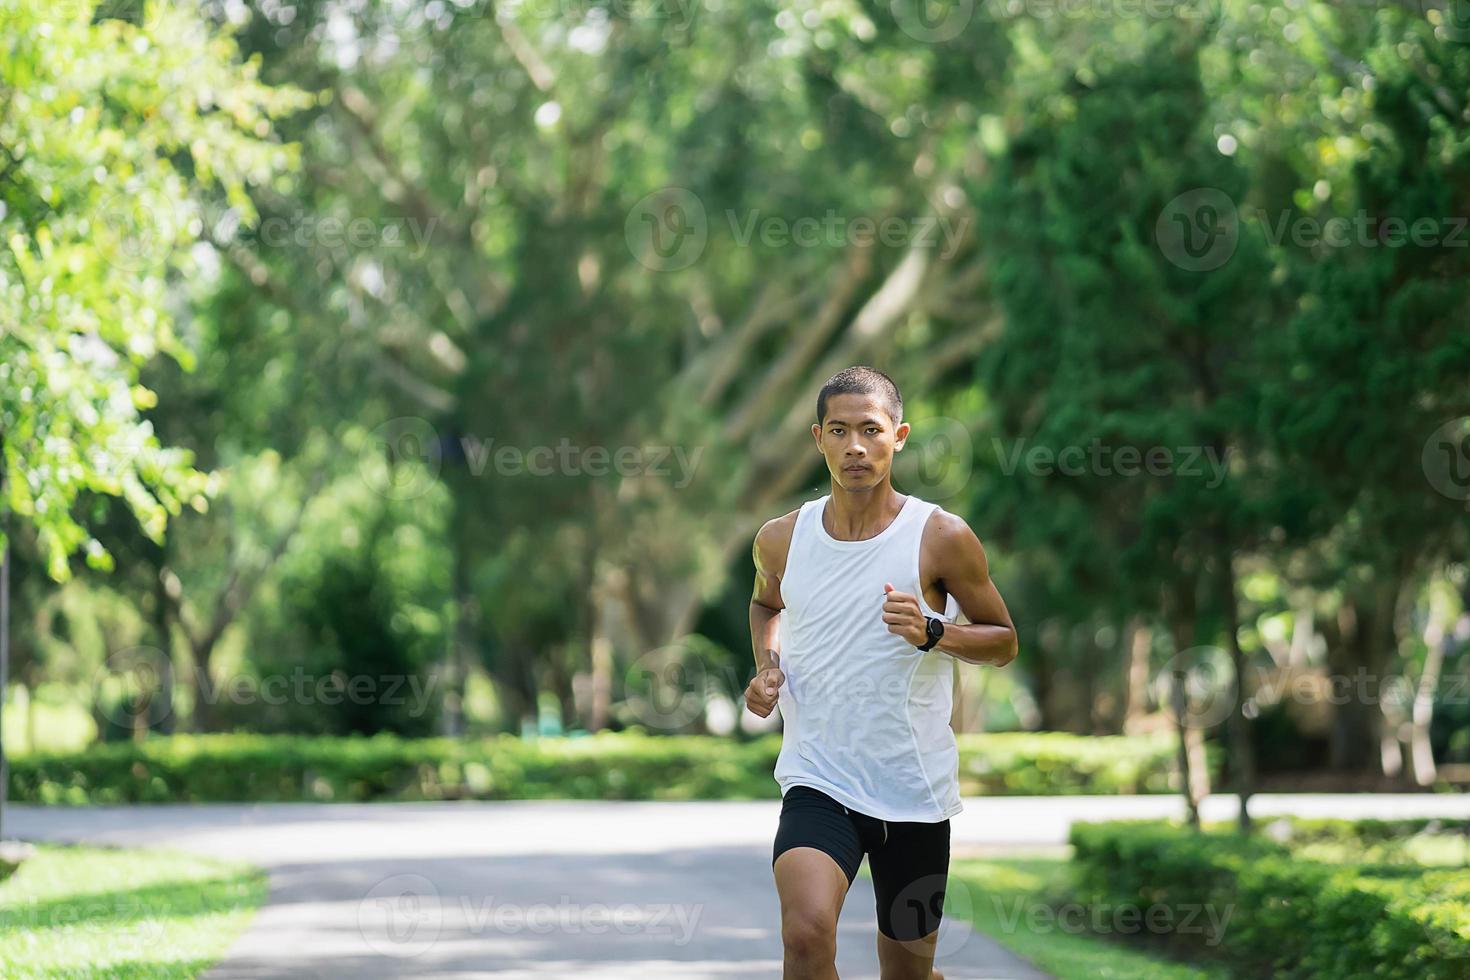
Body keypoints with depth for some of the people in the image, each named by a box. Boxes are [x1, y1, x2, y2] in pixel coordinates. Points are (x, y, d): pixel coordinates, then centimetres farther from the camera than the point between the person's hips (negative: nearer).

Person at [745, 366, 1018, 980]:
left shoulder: (942, 538, -6)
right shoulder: (782, 539, 2)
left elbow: (1004, 642, 4)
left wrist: (933, 634, -16)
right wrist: (767, 665, 5)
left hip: (915, 789, 0)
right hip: (817, 783, 0)